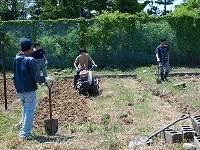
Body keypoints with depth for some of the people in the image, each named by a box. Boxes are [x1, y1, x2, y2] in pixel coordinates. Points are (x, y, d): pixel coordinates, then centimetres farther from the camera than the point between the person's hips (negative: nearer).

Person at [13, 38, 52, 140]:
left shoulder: (16, 59, 7)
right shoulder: (30, 60, -15)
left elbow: (14, 75, 13)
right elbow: (35, 77, -15)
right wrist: (45, 79, -1)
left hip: (19, 90, 7)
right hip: (29, 90, -7)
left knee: (25, 110, 20)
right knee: (29, 111, 0)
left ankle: (24, 131, 25)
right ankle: (26, 133, 2)